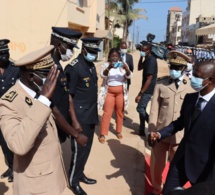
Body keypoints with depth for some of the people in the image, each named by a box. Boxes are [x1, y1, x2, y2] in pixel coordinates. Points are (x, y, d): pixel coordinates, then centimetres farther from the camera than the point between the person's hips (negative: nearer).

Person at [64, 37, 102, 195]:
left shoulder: (91, 65, 10)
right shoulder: (74, 67, -16)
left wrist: (94, 113, 16)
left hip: (91, 115, 8)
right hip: (80, 116, -8)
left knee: (86, 148, 18)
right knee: (79, 149, 2)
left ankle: (80, 174, 36)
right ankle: (73, 181, 21)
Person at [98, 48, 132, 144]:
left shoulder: (123, 65, 1)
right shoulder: (105, 65, -3)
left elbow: (129, 76, -11)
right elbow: (103, 75, -20)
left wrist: (126, 69, -33)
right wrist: (109, 68, -39)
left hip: (120, 92, 2)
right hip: (109, 92, -2)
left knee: (120, 112, 11)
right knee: (107, 113, -3)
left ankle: (119, 131, 27)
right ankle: (102, 134, 4)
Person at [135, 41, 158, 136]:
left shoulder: (151, 61, -21)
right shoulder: (147, 59, 7)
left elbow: (149, 80, -24)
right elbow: (139, 68, 21)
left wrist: (140, 94, -24)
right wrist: (141, 57, 3)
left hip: (148, 90, -9)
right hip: (145, 88, 9)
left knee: (140, 109, -7)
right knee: (142, 108, 13)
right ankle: (142, 130, 22)